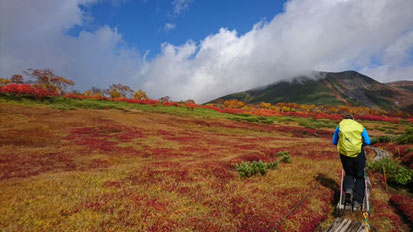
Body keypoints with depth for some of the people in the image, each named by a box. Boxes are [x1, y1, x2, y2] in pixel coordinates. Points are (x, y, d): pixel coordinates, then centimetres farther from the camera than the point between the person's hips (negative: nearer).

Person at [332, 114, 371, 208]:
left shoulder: (340, 126, 11)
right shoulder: (360, 127, 10)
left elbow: (334, 142, 11)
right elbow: (367, 142, 5)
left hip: (345, 154, 1)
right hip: (358, 154, 0)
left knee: (349, 173, 23)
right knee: (359, 177, 15)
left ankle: (348, 189, -5)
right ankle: (357, 201, 12)